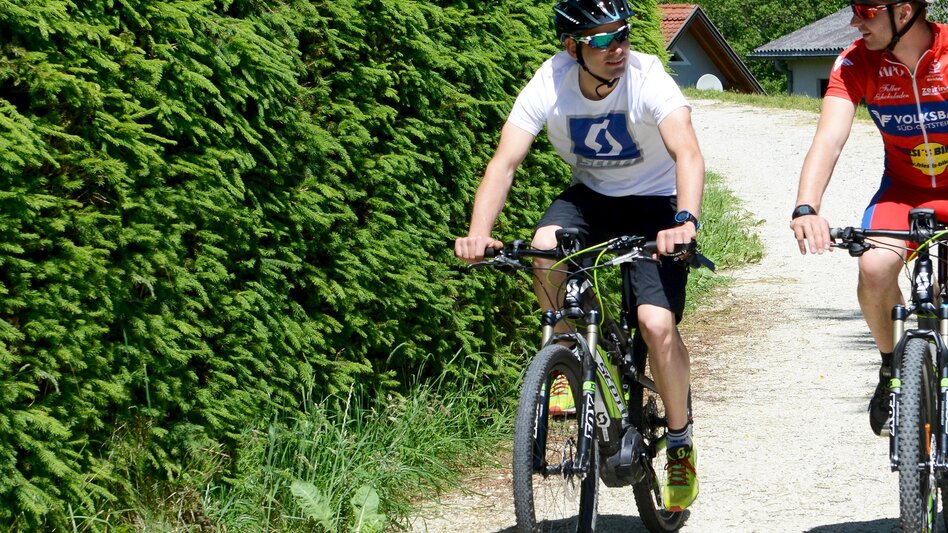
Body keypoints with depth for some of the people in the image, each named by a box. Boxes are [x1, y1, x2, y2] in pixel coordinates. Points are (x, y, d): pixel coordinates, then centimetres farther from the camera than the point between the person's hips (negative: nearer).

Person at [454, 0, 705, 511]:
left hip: (654, 202, -2)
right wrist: (478, 232, -43)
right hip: (591, 195, 3)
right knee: (546, 247, -31)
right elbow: (504, 162, -26)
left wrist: (685, 221, -59)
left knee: (657, 323, -20)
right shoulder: (549, 85, -20)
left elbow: (687, 152, -41)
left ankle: (681, 446, 4)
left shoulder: (648, 79, -27)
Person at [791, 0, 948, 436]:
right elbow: (830, 137, -28)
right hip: (904, 190, 2)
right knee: (874, 268, -26)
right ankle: (893, 366, 2)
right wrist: (806, 208, -45)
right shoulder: (856, 64, -17)